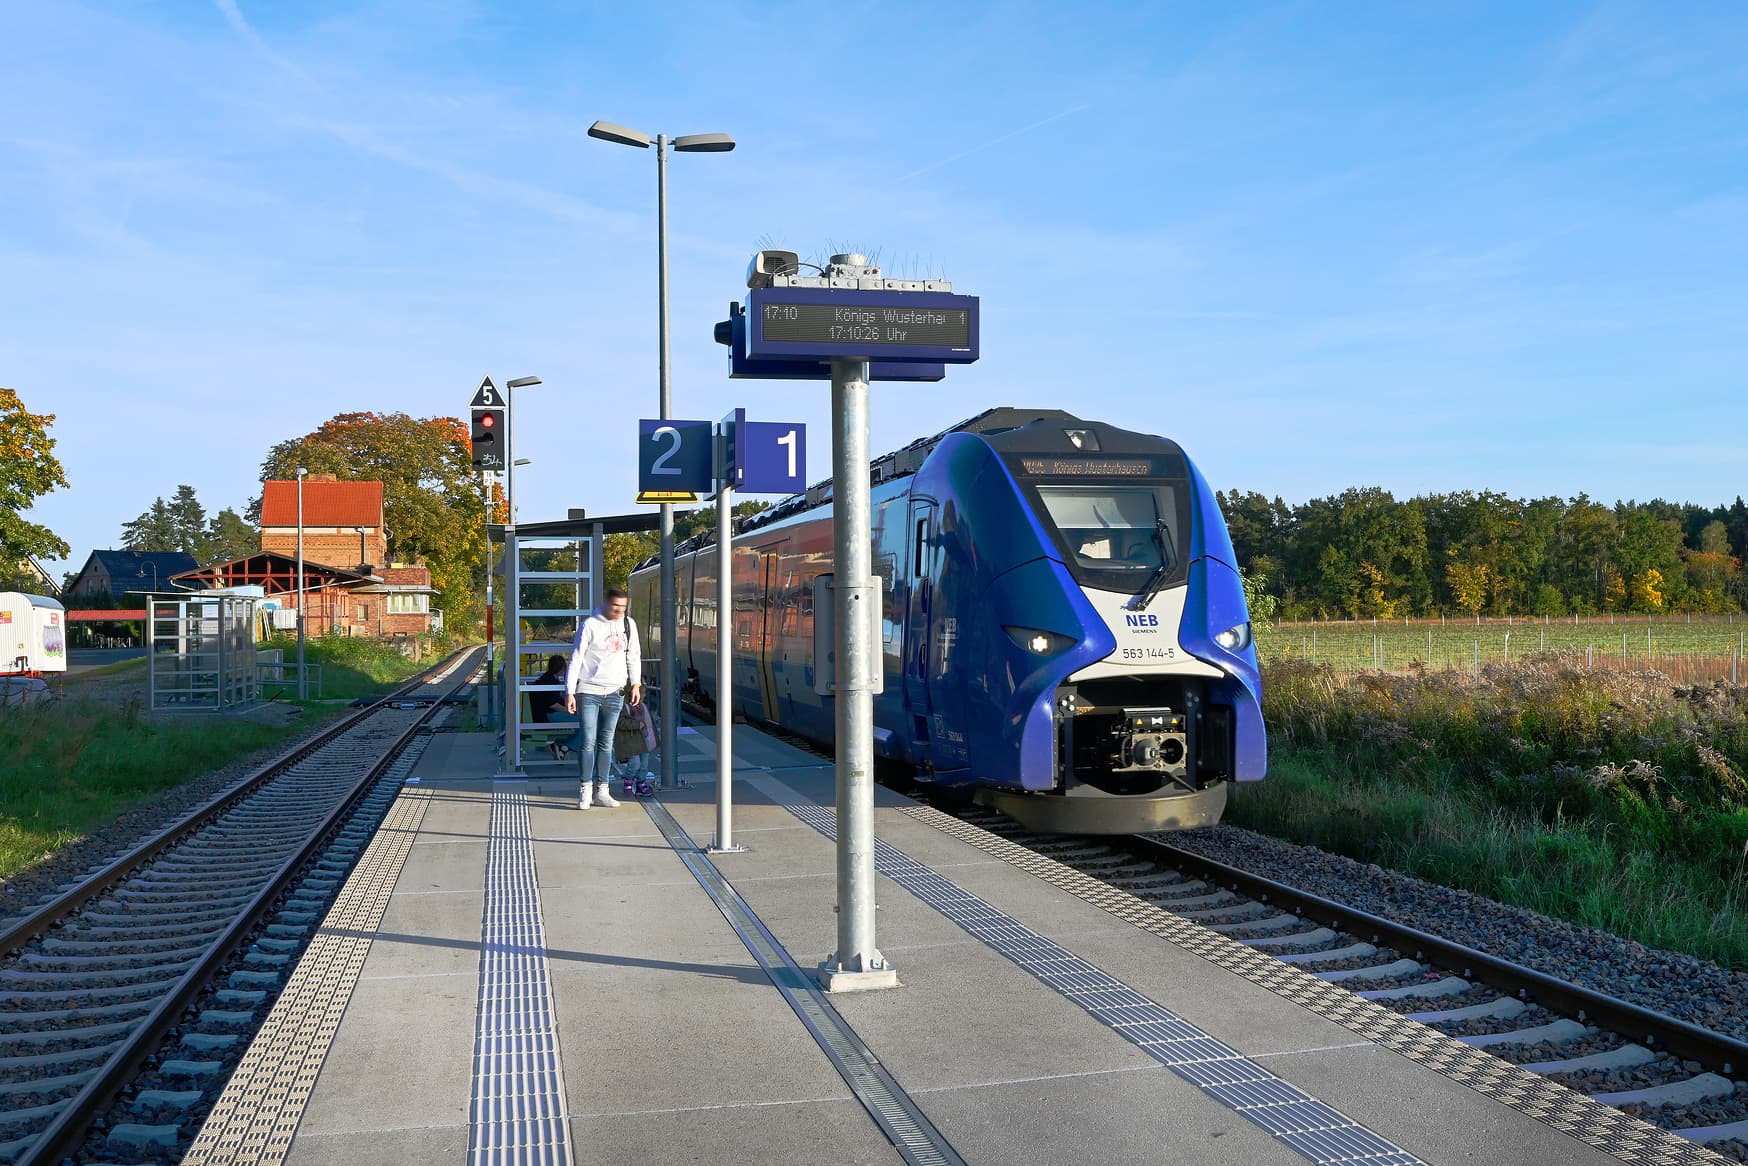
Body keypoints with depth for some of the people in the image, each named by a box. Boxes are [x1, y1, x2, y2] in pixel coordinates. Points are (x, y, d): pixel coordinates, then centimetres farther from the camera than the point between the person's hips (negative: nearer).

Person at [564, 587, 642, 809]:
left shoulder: (629, 625, 7)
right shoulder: (590, 625, -7)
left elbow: (634, 655, 18)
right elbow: (575, 659, -7)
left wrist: (635, 684, 10)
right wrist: (569, 692, -11)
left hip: (615, 692, 4)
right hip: (589, 691, -4)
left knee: (606, 743, 7)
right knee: (587, 742, -6)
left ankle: (602, 791, 12)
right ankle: (586, 790, 1)